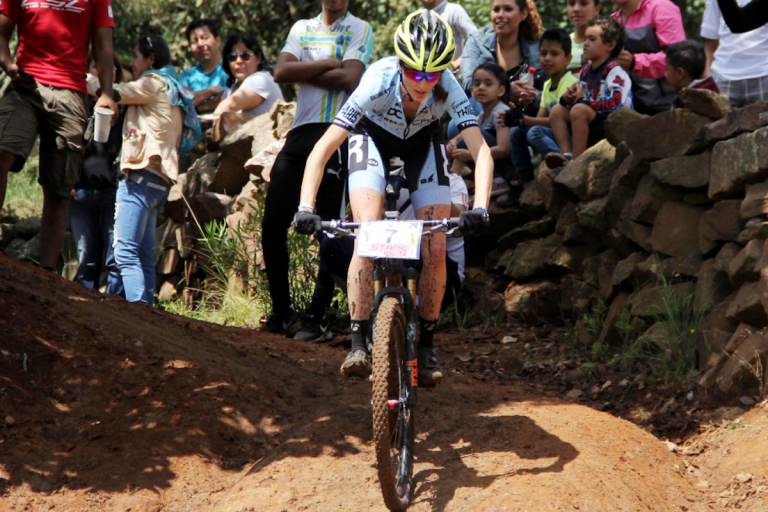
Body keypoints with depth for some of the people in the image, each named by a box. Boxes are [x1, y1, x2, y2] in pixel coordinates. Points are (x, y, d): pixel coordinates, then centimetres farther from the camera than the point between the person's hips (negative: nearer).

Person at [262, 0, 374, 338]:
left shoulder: (360, 30, 5)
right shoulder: (302, 28, 18)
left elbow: (349, 79, -11)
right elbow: (282, 72, 2)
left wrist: (304, 71, -3)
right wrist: (328, 63, -6)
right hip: (301, 130, 4)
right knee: (273, 224, -2)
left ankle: (319, 315, 2)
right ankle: (281, 311, 8)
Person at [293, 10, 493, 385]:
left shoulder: (448, 89, -34)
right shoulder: (378, 83, -38)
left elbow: (481, 151, -37)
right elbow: (323, 148, -39)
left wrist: (479, 208, -53)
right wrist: (306, 208, -50)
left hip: (422, 143, 2)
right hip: (373, 138, -2)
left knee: (435, 250, -10)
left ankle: (426, 344, 6)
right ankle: (358, 343, -16)